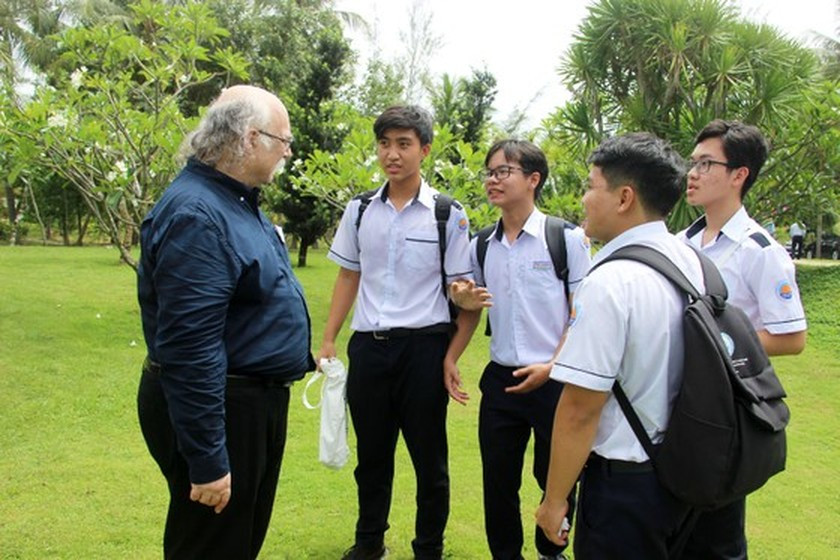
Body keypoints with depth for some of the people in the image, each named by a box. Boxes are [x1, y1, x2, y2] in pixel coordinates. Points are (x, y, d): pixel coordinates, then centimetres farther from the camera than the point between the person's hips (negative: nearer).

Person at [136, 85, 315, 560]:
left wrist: (299, 355, 22)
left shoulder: (238, 200, 9)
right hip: (216, 408, -10)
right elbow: (188, 350, -28)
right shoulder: (196, 215, -24)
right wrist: (207, 461, -25)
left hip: (258, 396, 10)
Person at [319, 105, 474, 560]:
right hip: (368, 346, 3)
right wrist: (328, 340, 8)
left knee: (429, 458, 10)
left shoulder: (448, 216, -5)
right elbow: (348, 277, 12)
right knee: (371, 453, 18)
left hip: (423, 346, -3)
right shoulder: (360, 210, 5)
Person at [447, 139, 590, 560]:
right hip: (500, 379, 4)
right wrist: (462, 297, -3)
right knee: (497, 482, 9)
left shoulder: (567, 238, -7)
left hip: (556, 380, -3)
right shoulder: (480, 247, 6)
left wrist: (552, 367, -15)